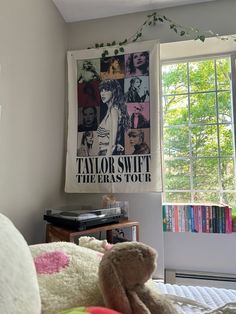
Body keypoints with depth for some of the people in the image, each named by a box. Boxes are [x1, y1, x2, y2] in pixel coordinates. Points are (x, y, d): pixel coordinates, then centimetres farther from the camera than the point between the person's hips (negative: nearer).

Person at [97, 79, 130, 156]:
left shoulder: (114, 109, -9)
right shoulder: (109, 110, 16)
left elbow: (113, 136, -16)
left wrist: (108, 153, -20)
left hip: (111, 152, -8)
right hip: (104, 151, 8)